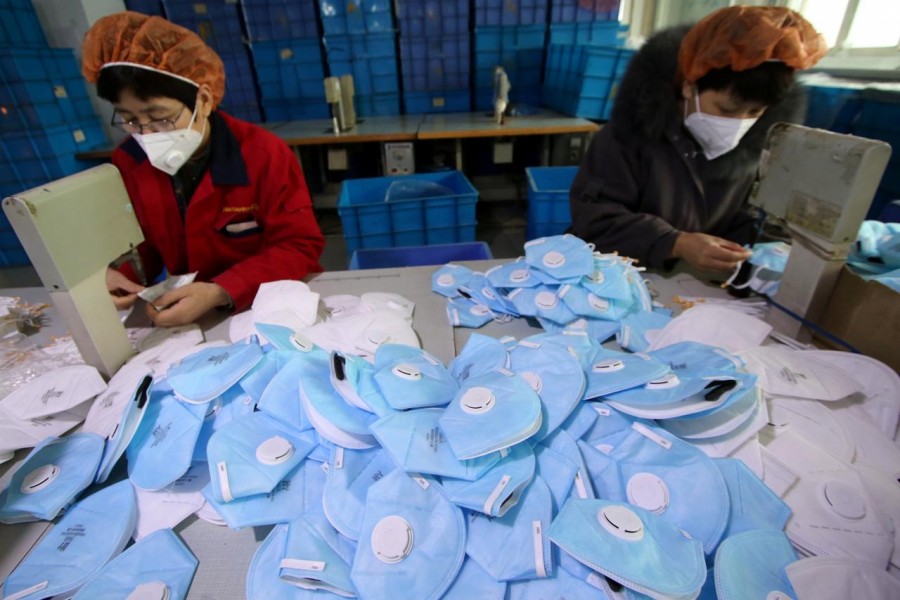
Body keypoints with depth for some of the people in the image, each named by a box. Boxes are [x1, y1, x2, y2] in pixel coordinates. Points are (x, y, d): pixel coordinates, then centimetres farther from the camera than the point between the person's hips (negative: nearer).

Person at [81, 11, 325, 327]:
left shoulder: (264, 155, -16)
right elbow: (141, 245, 11)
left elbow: (299, 246, -17)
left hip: (274, 303, -3)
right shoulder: (128, 161, 0)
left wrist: (220, 292, -27)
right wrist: (118, 275, -12)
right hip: (183, 305, 4)